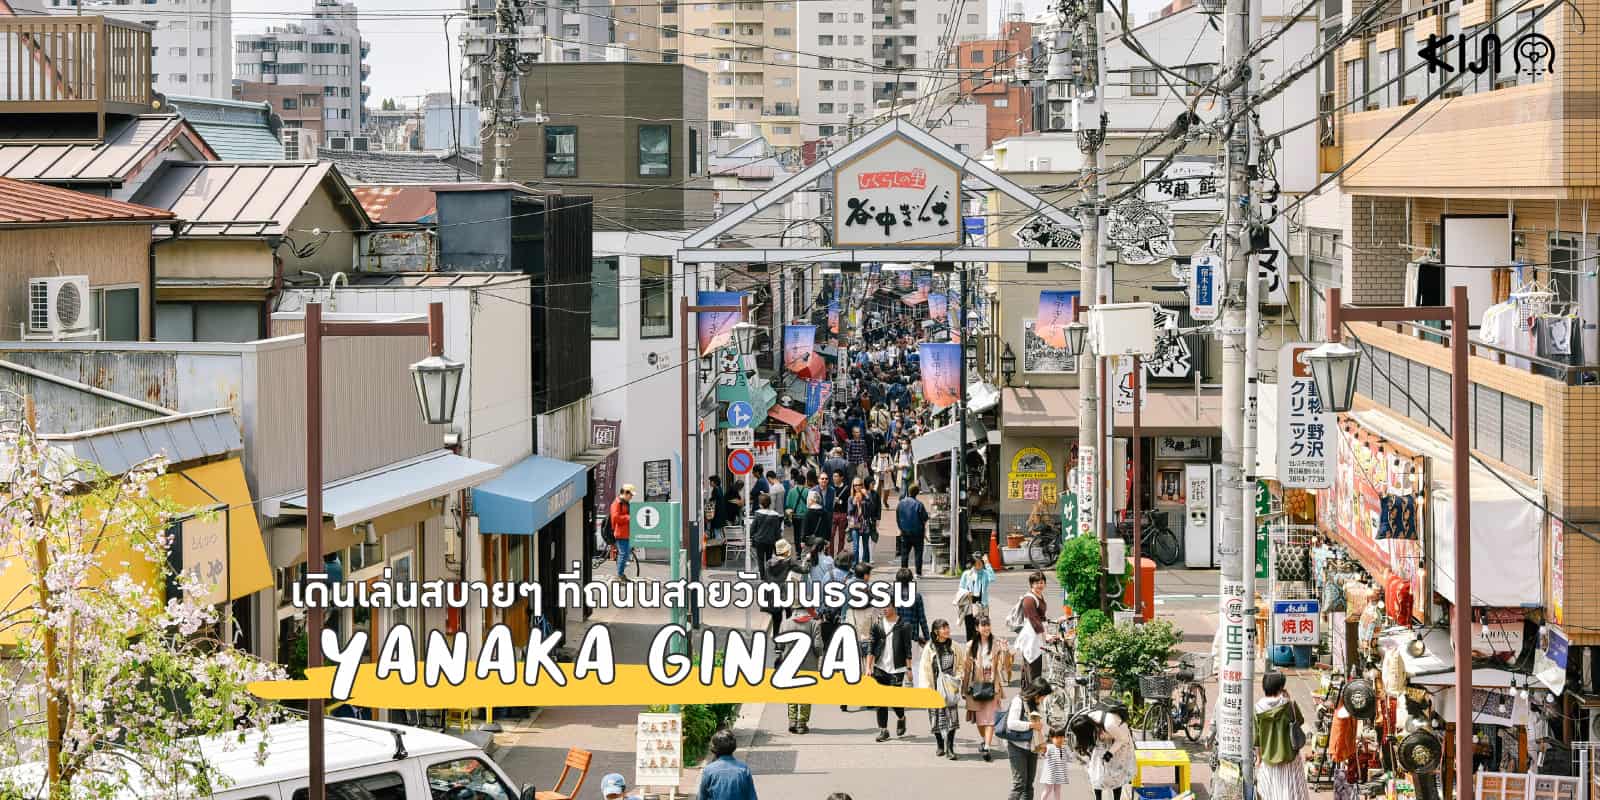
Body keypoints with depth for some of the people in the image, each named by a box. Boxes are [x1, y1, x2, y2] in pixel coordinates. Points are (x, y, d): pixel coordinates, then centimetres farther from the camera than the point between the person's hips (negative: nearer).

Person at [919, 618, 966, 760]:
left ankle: (950, 749, -7)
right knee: (936, 715, 6)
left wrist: (957, 679, 1)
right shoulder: (929, 648, -4)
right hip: (935, 686, -1)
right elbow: (924, 669, -3)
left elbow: (961, 664, 13)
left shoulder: (954, 646, 4)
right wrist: (927, 689, -8)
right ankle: (940, 745, 27)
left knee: (951, 716, -9)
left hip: (950, 686, 1)